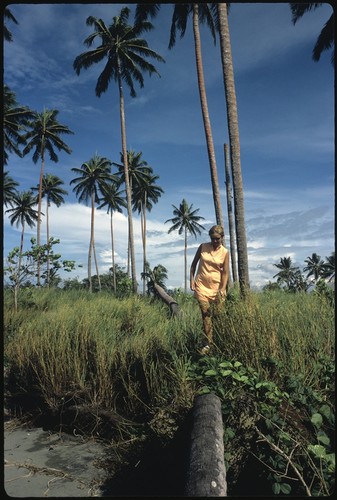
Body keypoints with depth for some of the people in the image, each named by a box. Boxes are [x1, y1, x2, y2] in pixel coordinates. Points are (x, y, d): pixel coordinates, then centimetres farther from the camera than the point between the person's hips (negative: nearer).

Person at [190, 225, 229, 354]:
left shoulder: (225, 252, -1)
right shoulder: (203, 247, 1)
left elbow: (225, 272, -3)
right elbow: (194, 264, 9)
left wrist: (223, 289, -13)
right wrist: (191, 279, 1)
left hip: (216, 285, 0)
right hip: (201, 285, 0)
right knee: (205, 313, -7)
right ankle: (208, 343, -3)